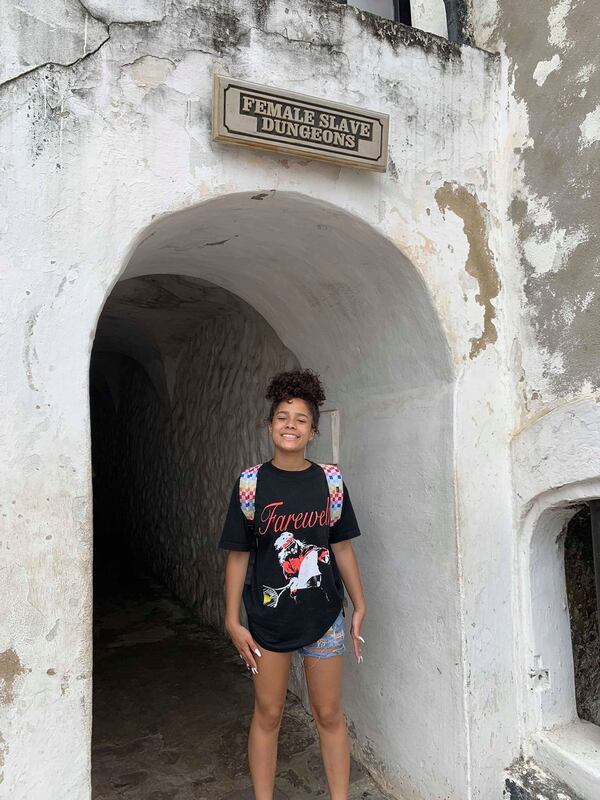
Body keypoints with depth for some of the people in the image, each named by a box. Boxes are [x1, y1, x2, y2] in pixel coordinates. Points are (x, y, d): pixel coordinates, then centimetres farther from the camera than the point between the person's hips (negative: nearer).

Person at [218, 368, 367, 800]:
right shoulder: (251, 483, -8)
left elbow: (342, 546, 3)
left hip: (323, 616, 1)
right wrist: (233, 620, -4)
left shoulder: (329, 481, -4)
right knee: (268, 715, 14)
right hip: (268, 618, -1)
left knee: (329, 714, 13)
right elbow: (238, 555, -4)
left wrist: (359, 605, 4)